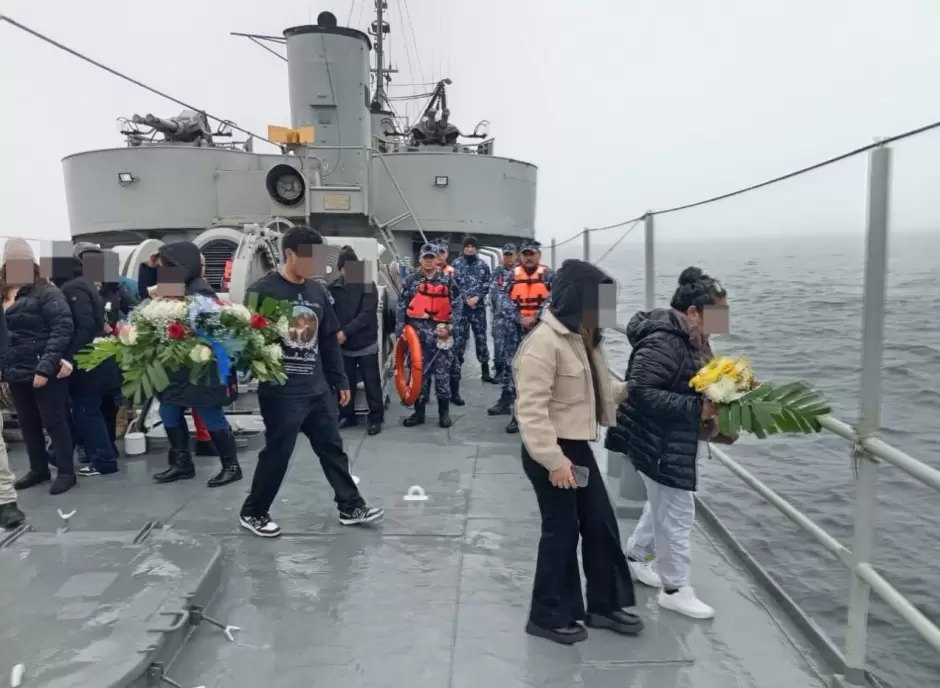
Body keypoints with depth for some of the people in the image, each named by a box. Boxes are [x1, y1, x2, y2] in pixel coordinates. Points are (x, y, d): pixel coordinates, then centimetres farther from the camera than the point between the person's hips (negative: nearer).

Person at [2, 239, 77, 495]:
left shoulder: (46, 292, -8)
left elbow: (62, 328, -17)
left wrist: (46, 366, -23)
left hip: (45, 372, -7)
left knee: (54, 422, 2)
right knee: (28, 424, 16)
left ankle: (66, 473, 12)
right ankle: (39, 469, 31)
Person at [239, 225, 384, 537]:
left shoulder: (318, 291, 9)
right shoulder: (263, 290, -11)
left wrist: (340, 381, 15)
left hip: (318, 390, 6)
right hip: (281, 392, -6)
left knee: (333, 448, 14)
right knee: (277, 453, 5)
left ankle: (351, 506, 27)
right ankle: (253, 512, 25)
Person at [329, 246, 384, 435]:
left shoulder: (368, 286, -7)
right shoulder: (334, 288, 3)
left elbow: (367, 315, -17)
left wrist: (345, 331, -24)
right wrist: (334, 333, -14)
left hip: (366, 344, -3)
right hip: (343, 345, 3)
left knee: (371, 383, 3)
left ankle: (376, 418, 14)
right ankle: (346, 415, 27)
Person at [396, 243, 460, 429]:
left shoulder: (447, 280, 5)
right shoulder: (411, 281, 7)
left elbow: (456, 306, 4)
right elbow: (401, 307, 6)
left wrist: (449, 327, -8)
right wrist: (400, 331, -2)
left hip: (441, 334, -1)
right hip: (418, 334, 1)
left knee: (442, 374, 3)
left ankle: (444, 412, 14)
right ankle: (419, 412, 16)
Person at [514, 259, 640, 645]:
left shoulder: (581, 337, 9)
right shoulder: (544, 342, -22)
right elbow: (531, 409, -26)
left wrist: (630, 389, 9)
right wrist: (553, 460, -27)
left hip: (577, 446, 10)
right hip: (551, 454, -9)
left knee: (601, 524, 16)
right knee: (562, 531, 4)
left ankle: (605, 604, 34)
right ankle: (548, 616, 24)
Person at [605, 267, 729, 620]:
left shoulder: (690, 338, 5)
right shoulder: (663, 343, -26)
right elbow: (640, 392, -32)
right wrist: (697, 408, -30)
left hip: (679, 441, 10)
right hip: (661, 443, -10)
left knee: (662, 506, 23)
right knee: (677, 514, 3)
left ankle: (635, 556, 43)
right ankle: (675, 589, 21)